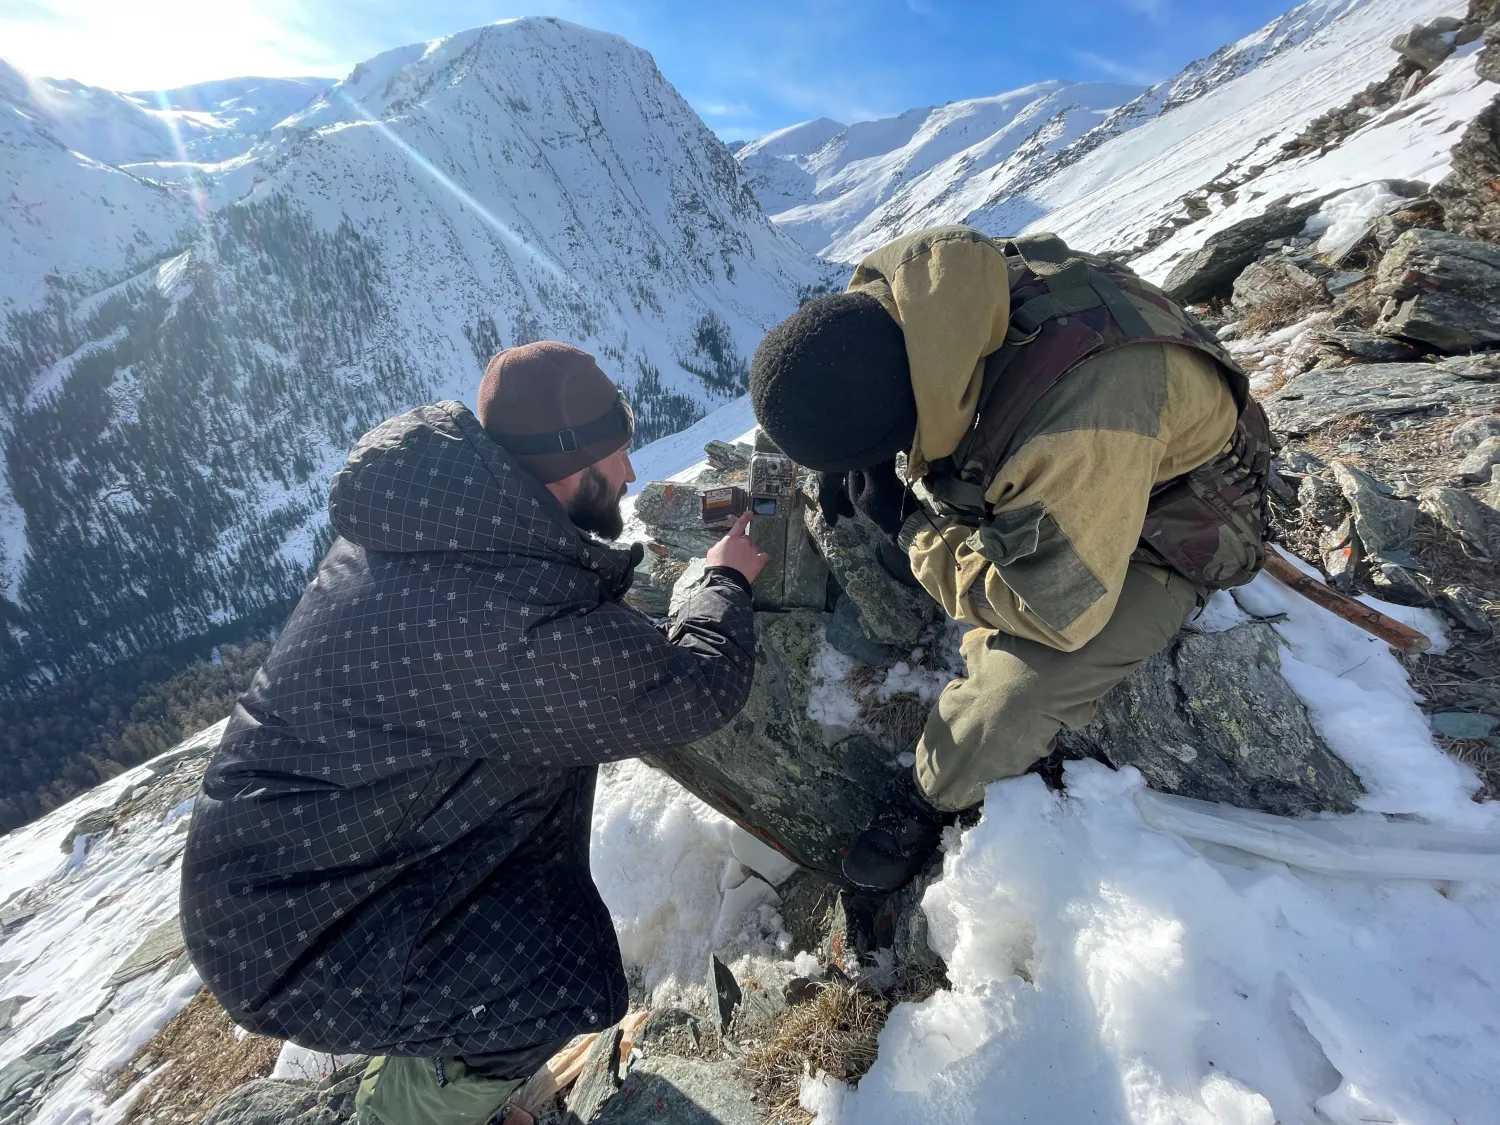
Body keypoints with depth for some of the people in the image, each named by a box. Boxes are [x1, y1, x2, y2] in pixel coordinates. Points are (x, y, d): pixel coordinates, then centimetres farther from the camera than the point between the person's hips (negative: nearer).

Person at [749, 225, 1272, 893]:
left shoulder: (1080, 427, -45)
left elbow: (1053, 608, -33)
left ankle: (927, 803, 6)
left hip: (1159, 528, -6)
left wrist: (909, 524, -26)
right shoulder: (896, 288, -24)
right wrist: (843, 466, -12)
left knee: (1018, 690, -24)